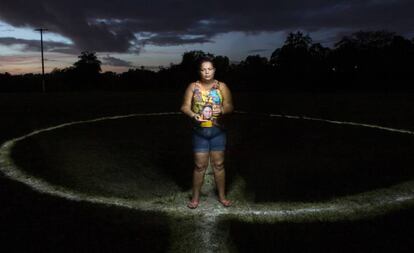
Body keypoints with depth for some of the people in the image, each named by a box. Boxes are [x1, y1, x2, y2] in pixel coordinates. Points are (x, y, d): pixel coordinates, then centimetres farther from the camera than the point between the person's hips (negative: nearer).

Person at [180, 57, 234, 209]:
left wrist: (221, 110, -24)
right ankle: (195, 197, 21)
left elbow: (229, 106, -1)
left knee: (218, 164, 10)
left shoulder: (222, 86, 1)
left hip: (217, 131, 1)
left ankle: (222, 196, 25)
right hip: (199, 131, -1)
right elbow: (185, 107, -5)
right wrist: (194, 115, -25)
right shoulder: (193, 87, -1)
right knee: (200, 165, 4)